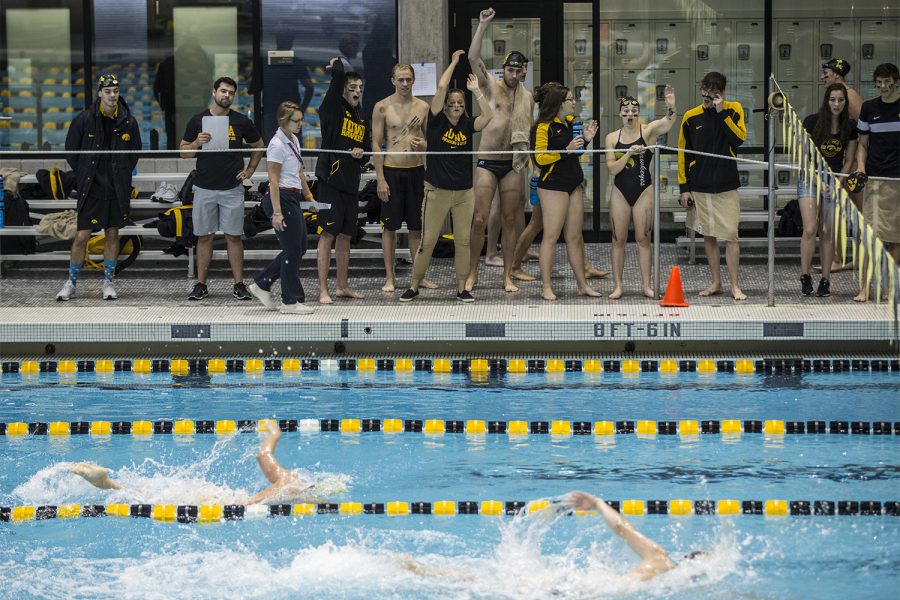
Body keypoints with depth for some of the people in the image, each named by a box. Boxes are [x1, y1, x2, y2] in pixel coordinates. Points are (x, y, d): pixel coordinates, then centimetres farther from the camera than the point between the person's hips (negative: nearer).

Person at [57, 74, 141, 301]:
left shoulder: (128, 122, 2)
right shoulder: (85, 119, -4)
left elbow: (134, 153, 14)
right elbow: (71, 151, 4)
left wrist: (121, 176, 7)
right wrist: (84, 176, 2)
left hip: (117, 188, 2)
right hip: (90, 187, -2)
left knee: (112, 234, 7)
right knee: (82, 236, -3)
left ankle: (108, 283, 17)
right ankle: (71, 284, 8)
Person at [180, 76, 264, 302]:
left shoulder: (241, 122, 4)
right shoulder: (198, 120, 4)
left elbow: (258, 145, 18)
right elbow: (184, 153, 6)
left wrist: (250, 170, 8)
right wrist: (197, 143, -14)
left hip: (232, 188, 0)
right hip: (204, 188, 0)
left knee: (234, 236, 0)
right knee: (204, 237, 3)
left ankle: (239, 284, 4)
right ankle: (201, 285, 8)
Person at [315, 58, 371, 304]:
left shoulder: (362, 121, 16)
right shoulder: (333, 110, -4)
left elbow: (369, 152, 22)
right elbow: (338, 77, -18)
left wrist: (361, 154, 0)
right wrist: (338, 65, 3)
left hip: (351, 182, 7)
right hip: (330, 180, -7)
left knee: (345, 236, 13)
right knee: (328, 235, -7)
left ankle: (342, 286, 23)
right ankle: (323, 290, -6)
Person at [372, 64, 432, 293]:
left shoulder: (423, 107, 6)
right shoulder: (382, 107, -2)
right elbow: (376, 143, -4)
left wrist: (423, 143, -10)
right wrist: (380, 178, -10)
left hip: (416, 170, 3)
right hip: (392, 170, -3)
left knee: (417, 226, 7)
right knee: (390, 226, 1)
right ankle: (390, 277, 6)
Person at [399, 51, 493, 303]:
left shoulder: (467, 125, 5)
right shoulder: (437, 122, -3)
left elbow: (488, 115, -12)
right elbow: (441, 88, -11)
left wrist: (476, 90, -6)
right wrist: (453, 63, -2)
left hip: (464, 192, 3)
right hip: (437, 191, -3)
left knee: (463, 241, 5)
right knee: (427, 241, 0)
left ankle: (462, 288, 13)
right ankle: (414, 286, 10)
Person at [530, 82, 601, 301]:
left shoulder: (570, 122, 14)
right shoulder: (544, 127, -11)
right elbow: (539, 158, -19)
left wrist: (585, 140, 8)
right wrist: (567, 150, -22)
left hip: (574, 184, 8)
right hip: (553, 185, -8)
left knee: (575, 237, 11)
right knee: (551, 236, -6)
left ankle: (583, 284, 15)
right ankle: (546, 287, -2)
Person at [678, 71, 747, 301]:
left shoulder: (733, 110, 0)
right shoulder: (691, 117, 3)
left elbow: (740, 138, -16)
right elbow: (683, 153, 7)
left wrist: (721, 112, -19)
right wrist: (684, 187, 4)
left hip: (726, 187, -3)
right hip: (699, 187, 3)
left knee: (731, 236, -6)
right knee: (708, 236, 9)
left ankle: (735, 286, -1)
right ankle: (716, 283, 18)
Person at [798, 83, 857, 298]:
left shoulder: (850, 127, 0)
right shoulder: (811, 122, -8)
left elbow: (849, 160, 7)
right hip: (810, 179, -2)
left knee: (827, 233, 1)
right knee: (810, 230, -14)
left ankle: (825, 280, 6)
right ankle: (805, 276, -3)